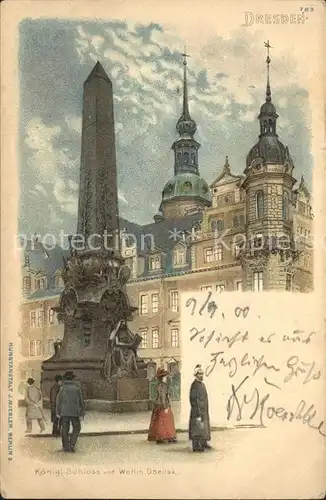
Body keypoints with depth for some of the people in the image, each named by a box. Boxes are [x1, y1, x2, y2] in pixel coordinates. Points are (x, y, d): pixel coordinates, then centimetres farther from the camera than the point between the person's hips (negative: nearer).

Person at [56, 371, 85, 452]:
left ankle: (65, 447, 9)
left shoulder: (62, 388, 1)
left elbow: (58, 401, 1)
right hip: (75, 412, 0)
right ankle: (72, 445, 1)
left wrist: (58, 413, 7)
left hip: (64, 412, 0)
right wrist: (82, 412, 8)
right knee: (76, 429, 12)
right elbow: (81, 401, 2)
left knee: (65, 430, 8)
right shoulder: (77, 388, 1)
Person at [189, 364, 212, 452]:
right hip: (197, 410, -10)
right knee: (197, 427, -6)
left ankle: (203, 443, 26)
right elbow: (193, 399, -19)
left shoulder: (202, 384, 14)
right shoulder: (194, 385, -16)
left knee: (204, 426, 16)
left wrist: (205, 411, 20)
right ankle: (196, 446, -2)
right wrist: (198, 411, -22)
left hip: (204, 410, 10)